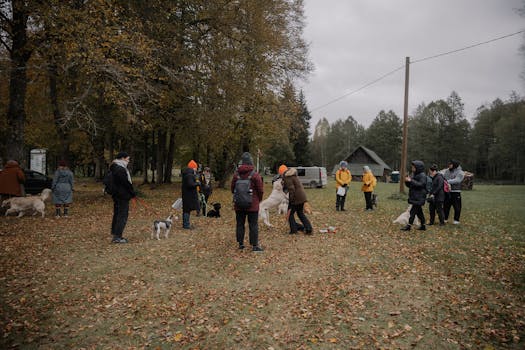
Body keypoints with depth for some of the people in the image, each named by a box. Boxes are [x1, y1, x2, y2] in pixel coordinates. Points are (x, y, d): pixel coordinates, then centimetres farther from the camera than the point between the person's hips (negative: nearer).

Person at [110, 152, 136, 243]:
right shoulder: (121, 169, -19)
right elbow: (126, 183, -20)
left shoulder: (115, 168, 15)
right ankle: (117, 237, -5)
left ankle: (115, 235, 23)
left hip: (117, 195, 11)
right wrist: (133, 193, -9)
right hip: (123, 196, -11)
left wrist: (131, 193, 14)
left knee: (117, 215, 15)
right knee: (122, 216, -6)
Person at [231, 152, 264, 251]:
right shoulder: (255, 174, -11)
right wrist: (259, 199, 11)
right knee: (253, 225, 3)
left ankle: (241, 243, 19)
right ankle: (255, 245, 5)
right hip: (252, 205, -3)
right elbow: (261, 190, -8)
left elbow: (232, 188, 7)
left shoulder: (236, 174, 0)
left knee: (240, 224, 12)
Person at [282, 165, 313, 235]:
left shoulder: (288, 178, -17)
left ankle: (294, 230, 9)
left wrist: (291, 200, -17)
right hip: (302, 197, 9)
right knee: (301, 213, 19)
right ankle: (308, 228, 14)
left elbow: (291, 190, -22)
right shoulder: (293, 175, 12)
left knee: (290, 214, 7)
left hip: (296, 198, -9)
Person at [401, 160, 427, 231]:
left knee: (413, 211, -11)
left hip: (419, 198, -9)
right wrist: (407, 181, -2)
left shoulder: (422, 175, -10)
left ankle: (409, 226, -11)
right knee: (419, 211, 14)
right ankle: (423, 226, 23)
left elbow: (421, 184, -22)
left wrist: (411, 181, -23)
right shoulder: (414, 175, 15)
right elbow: (409, 185, 18)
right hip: (414, 197, 9)